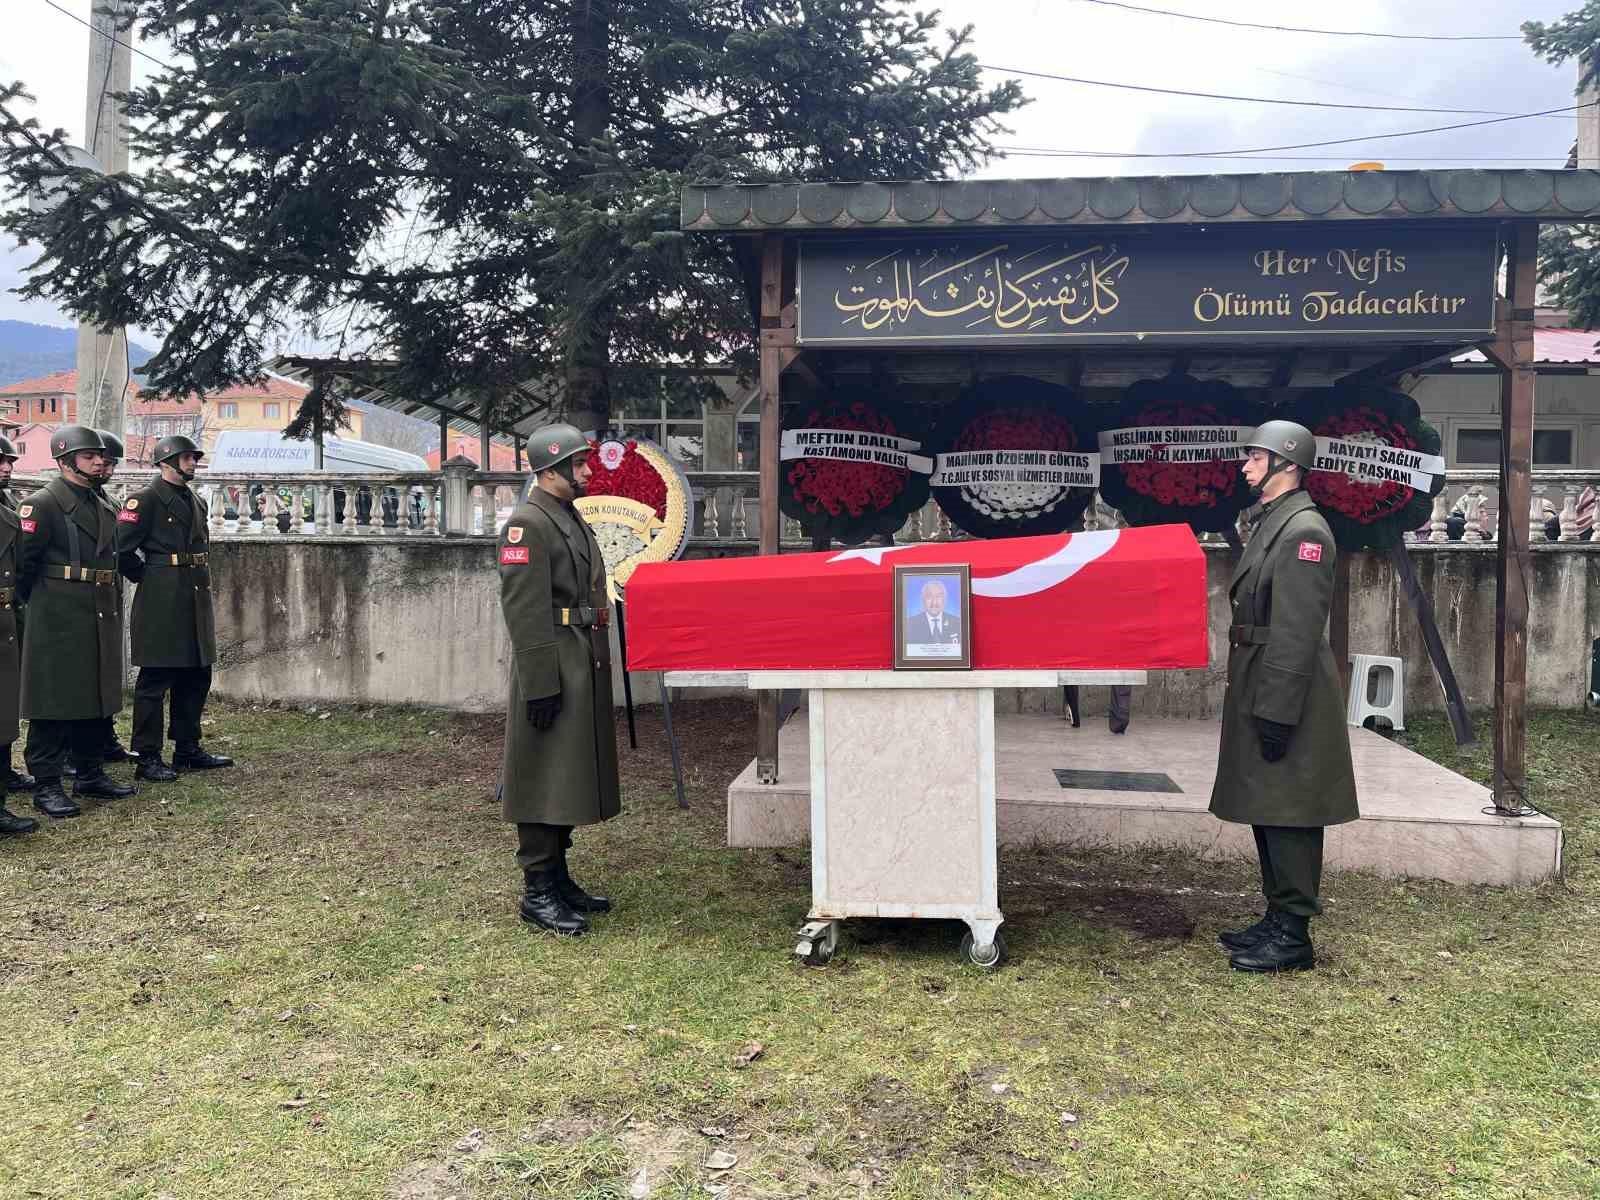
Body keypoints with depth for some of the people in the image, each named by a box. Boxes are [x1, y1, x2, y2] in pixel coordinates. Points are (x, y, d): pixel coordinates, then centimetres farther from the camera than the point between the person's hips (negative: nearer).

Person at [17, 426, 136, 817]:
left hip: (100, 619, 8)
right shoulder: (42, 504, -10)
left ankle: (90, 774, 25)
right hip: (59, 622, -8)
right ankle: (46, 785, 5)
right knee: (54, 703, -2)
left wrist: (109, 605, 15)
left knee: (96, 697, 14)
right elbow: (24, 562, -12)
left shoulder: (100, 507, 15)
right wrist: (39, 603, -2)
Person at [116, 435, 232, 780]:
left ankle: (188, 750, 22)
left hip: (196, 598, 8)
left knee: (196, 677, 12)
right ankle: (147, 758, 3)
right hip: (161, 601, -8)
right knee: (154, 680, -3)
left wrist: (198, 580, 16)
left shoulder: (196, 502, 16)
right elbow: (122, 548, -15)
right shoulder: (146, 500, -9)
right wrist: (149, 578, -5)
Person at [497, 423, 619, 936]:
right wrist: (541, 685, -21)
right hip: (554, 670, -10)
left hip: (583, 668, 10)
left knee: (570, 777, 15)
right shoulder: (527, 523, -13)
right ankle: (537, 892, 6)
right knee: (544, 781, -2)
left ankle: (558, 877, 25)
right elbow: (524, 610, -19)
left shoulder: (571, 517, 17)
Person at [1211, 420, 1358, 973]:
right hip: (1258, 687, 10)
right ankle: (1276, 919, 26)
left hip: (1286, 693, -10)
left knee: (1287, 815, -3)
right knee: (1265, 809, 15)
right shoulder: (1267, 522, 15)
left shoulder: (1304, 529, -15)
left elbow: (1297, 631, -20)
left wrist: (1276, 712, -22)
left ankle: (1293, 936, 7)